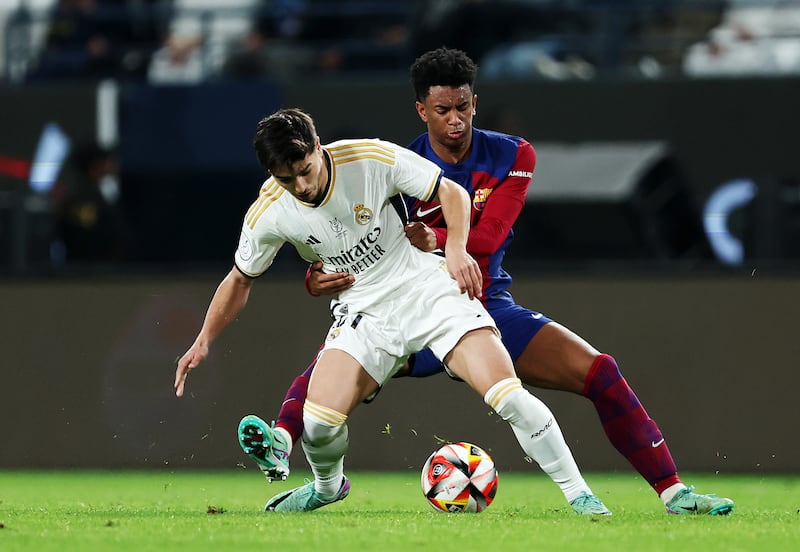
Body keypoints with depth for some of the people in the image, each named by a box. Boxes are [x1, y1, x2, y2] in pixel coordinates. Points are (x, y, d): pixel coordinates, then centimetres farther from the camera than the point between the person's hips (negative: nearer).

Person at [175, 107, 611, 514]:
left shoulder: (371, 158, -18)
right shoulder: (268, 214, -10)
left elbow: (451, 192, -6)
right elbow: (240, 280, 8)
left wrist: (456, 248, -23)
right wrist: (203, 342, 0)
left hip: (428, 287, -2)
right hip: (364, 312, 2)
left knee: (506, 394, -20)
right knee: (318, 422, -17)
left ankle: (578, 494, -6)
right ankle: (327, 486, 20)